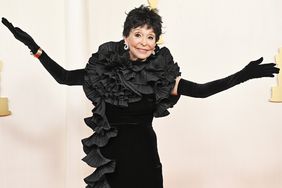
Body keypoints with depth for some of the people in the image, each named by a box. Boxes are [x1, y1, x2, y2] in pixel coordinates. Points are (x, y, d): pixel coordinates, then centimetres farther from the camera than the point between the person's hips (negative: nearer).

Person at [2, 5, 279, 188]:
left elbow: (201, 90, -8)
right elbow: (63, 76, 6)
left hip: (144, 156, 0)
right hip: (112, 157, 1)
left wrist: (244, 74, -13)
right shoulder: (104, 67, -4)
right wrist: (34, 47, 4)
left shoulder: (161, 74, -6)